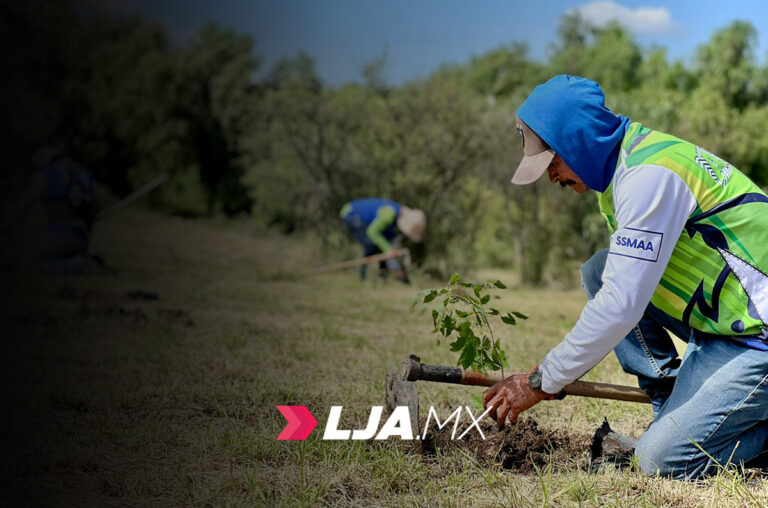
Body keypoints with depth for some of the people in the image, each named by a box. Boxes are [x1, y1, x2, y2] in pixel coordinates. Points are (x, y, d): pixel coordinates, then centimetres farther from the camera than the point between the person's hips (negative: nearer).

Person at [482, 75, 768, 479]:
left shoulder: (648, 174, -22)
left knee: (664, 461, -19)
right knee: (599, 272, 4)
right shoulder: (626, 161, 9)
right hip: (719, 321, 10)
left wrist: (541, 382, -17)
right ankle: (675, 413, 6)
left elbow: (621, 305, -25)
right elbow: (625, 282, 19)